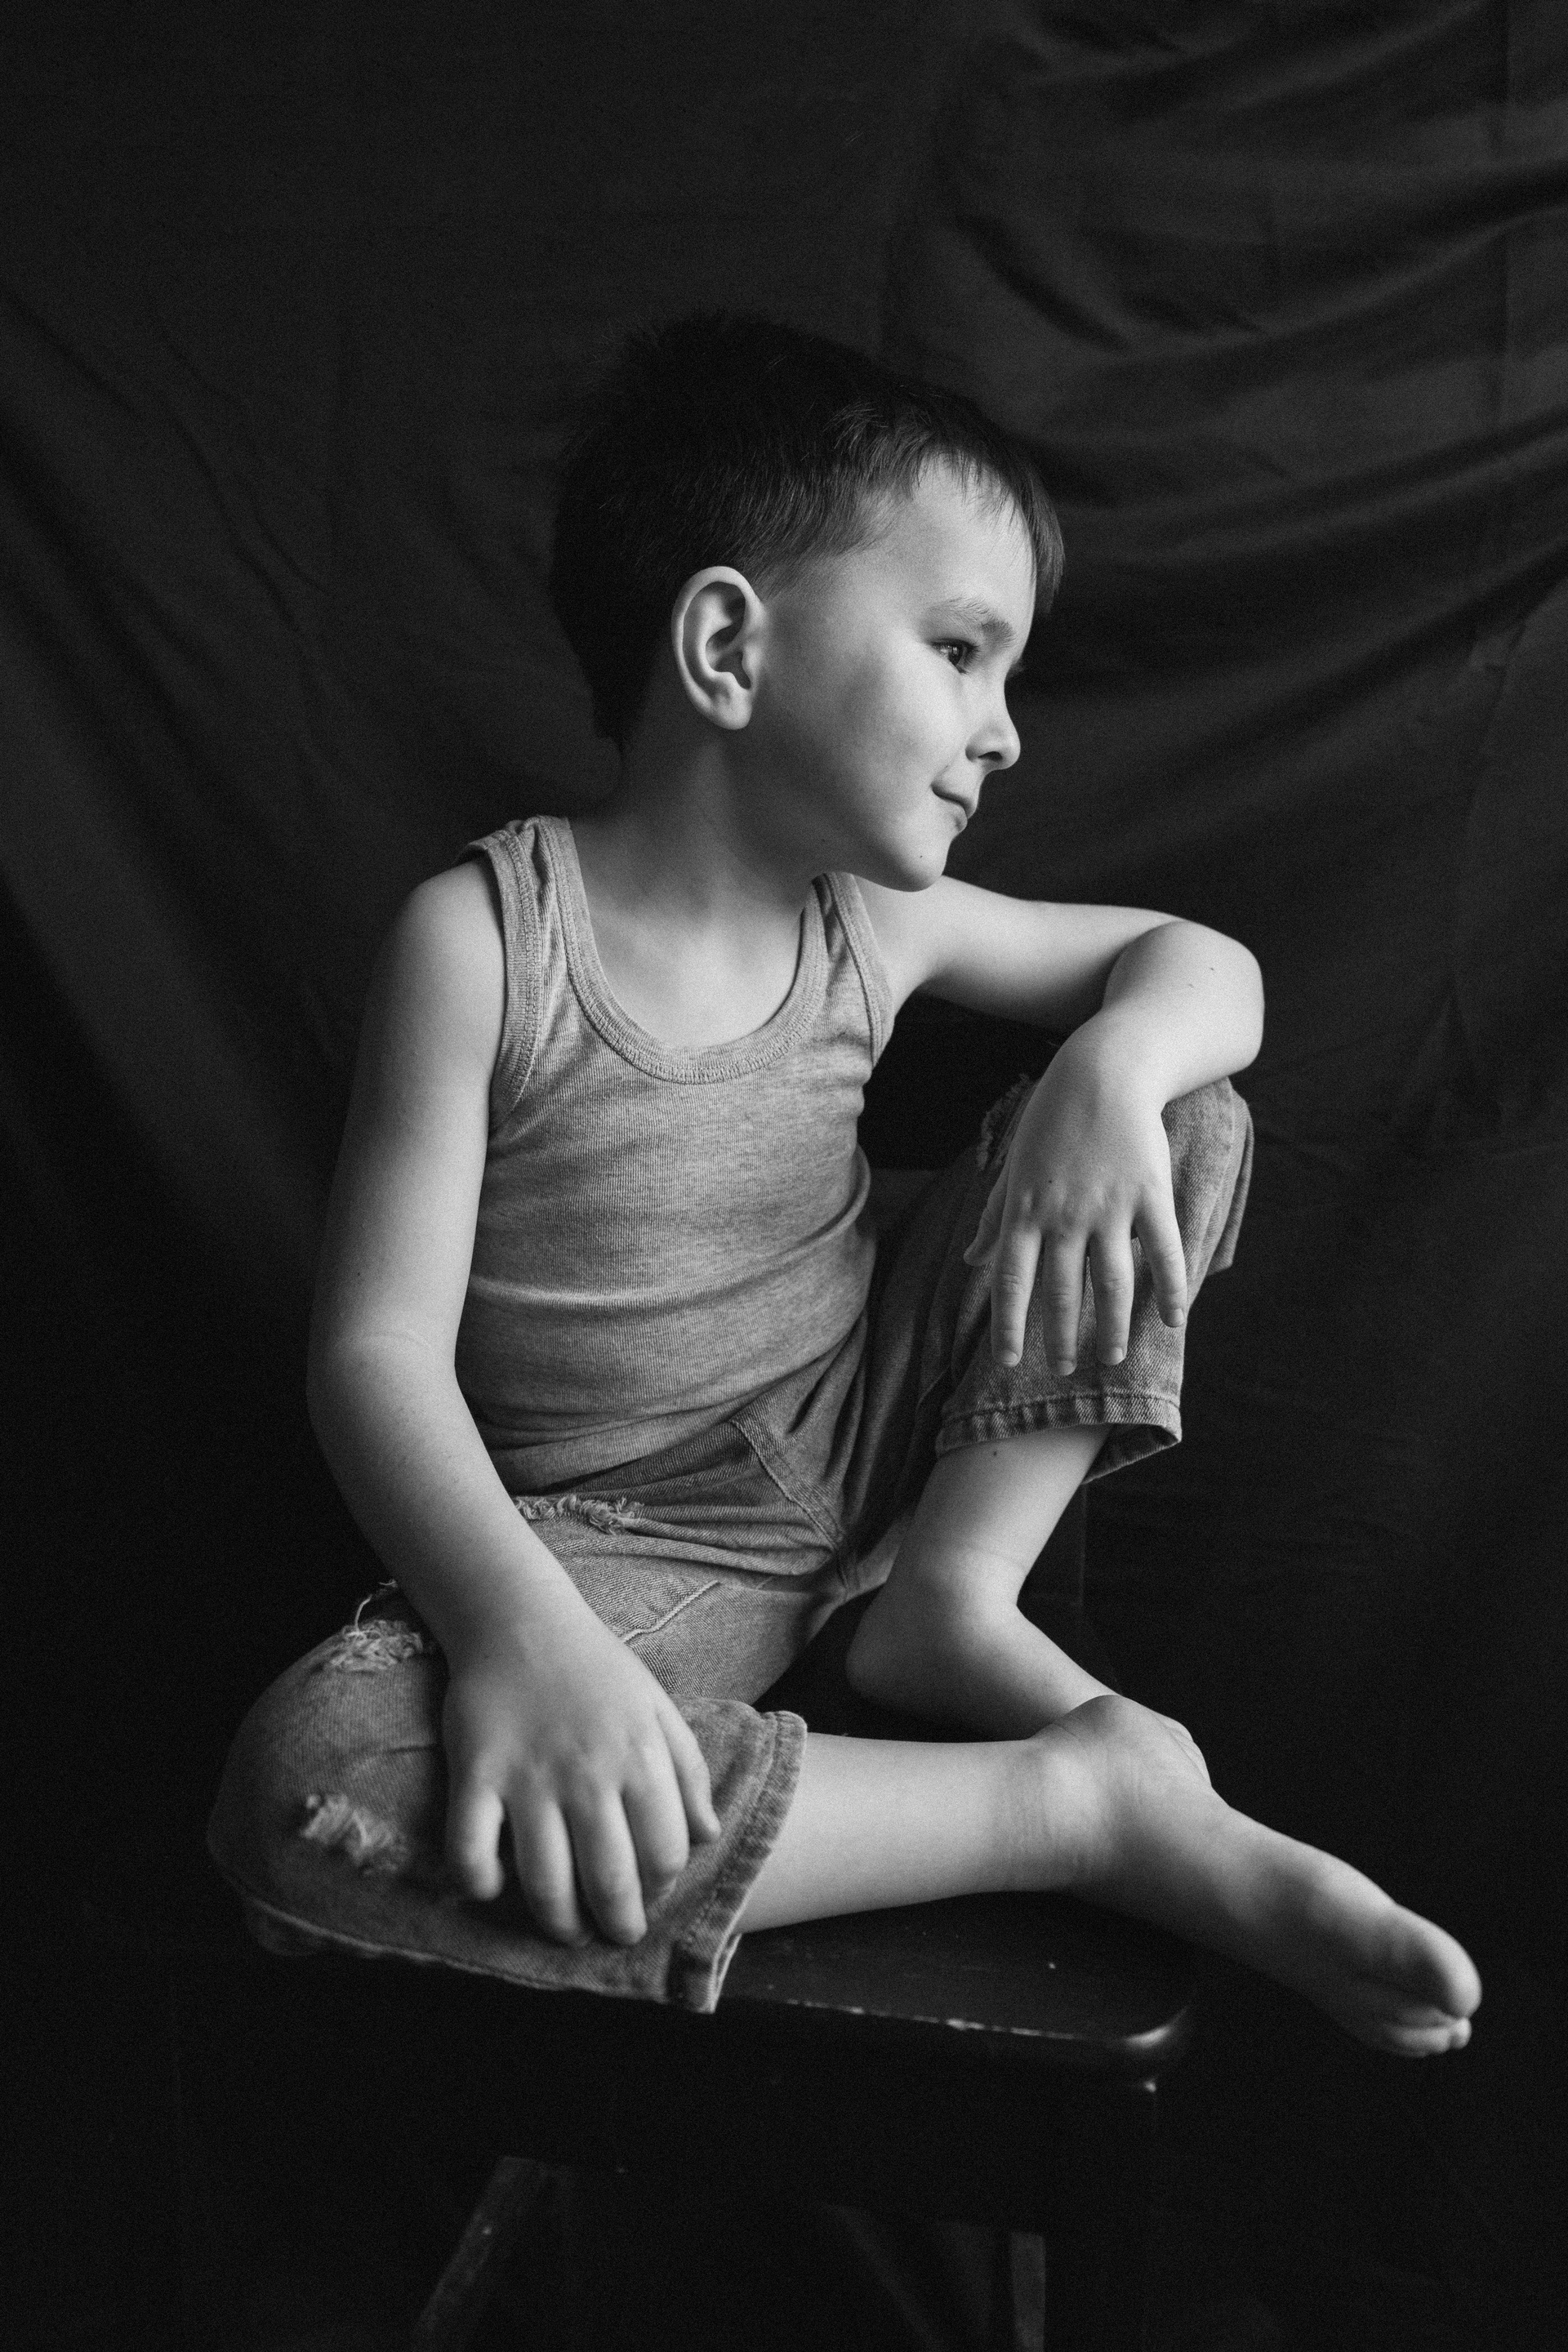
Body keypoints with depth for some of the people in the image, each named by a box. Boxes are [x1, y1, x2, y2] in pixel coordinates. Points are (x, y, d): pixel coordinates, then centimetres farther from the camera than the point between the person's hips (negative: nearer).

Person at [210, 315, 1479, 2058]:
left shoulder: (872, 922, -2)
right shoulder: (482, 935, -16)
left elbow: (1201, 963, 7)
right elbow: (378, 1349, -20)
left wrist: (1111, 1070, -18)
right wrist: (518, 1626, -38)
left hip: (872, 1440, 5)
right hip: (625, 1541, -4)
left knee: (1189, 1115, -1)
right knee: (309, 1792, -35)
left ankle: (954, 1601, -7)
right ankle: (1075, 1801, -31)